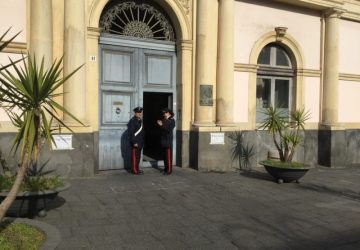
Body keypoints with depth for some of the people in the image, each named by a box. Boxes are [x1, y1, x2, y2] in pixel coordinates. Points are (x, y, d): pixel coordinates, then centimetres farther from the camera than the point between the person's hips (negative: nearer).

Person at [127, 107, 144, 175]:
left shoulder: (140, 120, 14)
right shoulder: (132, 121, -14)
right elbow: (131, 133, -18)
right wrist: (134, 142, -20)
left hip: (140, 142, 9)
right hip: (135, 143, -9)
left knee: (138, 156, 14)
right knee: (135, 156, -3)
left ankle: (137, 168, 22)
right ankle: (134, 170, 3)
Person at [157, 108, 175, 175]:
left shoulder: (172, 120, -7)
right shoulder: (164, 120, 14)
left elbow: (169, 130, -18)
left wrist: (162, 125, -20)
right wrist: (160, 124, 1)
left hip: (168, 141, -7)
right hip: (163, 140, 7)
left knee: (168, 156, -5)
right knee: (164, 155, 11)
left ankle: (169, 170, -1)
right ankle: (166, 168, 20)